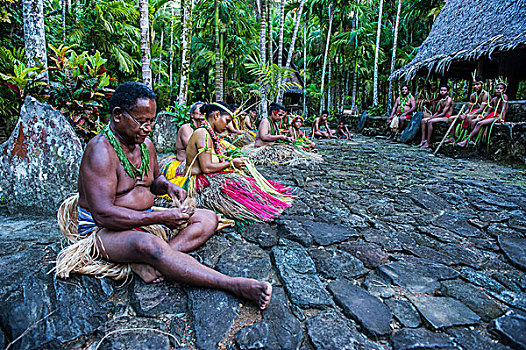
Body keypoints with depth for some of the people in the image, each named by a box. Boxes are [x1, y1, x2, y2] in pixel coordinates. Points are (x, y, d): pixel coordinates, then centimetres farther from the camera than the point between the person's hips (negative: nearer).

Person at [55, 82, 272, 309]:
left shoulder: (146, 145, 5)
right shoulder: (101, 150, -18)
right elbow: (103, 215, -26)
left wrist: (167, 186, -3)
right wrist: (161, 218, -27)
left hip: (146, 219, 8)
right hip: (104, 230, -7)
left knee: (207, 219, -6)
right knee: (147, 245, -41)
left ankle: (147, 262, -28)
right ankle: (234, 285, -40)